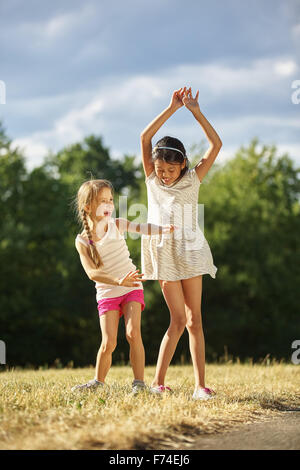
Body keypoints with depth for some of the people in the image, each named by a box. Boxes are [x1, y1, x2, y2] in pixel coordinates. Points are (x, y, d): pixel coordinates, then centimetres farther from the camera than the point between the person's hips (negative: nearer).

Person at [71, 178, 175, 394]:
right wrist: (118, 282, -32)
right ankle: (99, 381, 14)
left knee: (133, 333, -16)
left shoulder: (116, 225, 0)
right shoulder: (83, 241, -7)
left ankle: (139, 382, -10)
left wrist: (163, 229, -36)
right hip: (106, 294, -1)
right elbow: (92, 272, -17)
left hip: (131, 289, 1)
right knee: (108, 342, -8)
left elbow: (141, 227, -15)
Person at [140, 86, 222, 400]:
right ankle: (158, 381, 1)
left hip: (189, 251, 1)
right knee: (178, 320, -5)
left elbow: (216, 145, -4)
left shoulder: (192, 180, 3)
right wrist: (171, 109, -8)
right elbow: (145, 138, -6)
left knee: (194, 319, -2)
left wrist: (195, 111, -8)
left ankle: (200, 384, -4)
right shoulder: (152, 179, 5)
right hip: (163, 254, 0)